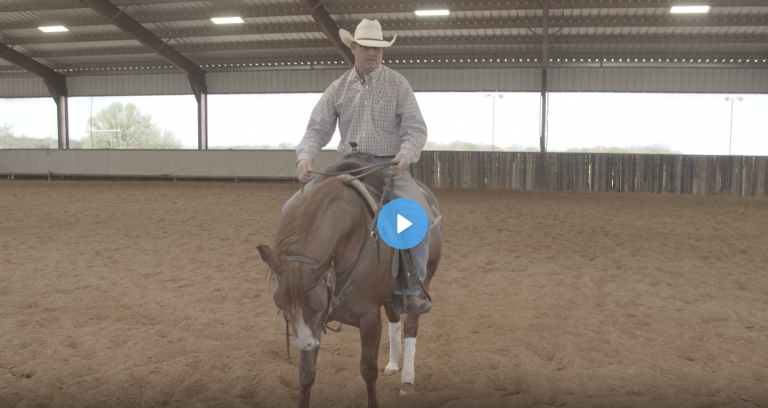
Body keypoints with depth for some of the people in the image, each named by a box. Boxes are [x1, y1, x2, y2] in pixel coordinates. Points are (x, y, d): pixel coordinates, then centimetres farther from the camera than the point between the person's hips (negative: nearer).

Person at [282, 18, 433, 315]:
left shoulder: (398, 84, 2)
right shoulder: (338, 88, 8)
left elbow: (416, 127, -4)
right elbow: (317, 129, 5)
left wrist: (406, 154, -26)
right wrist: (305, 156, -16)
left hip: (389, 166, -3)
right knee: (293, 208, -12)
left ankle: (409, 289, -14)